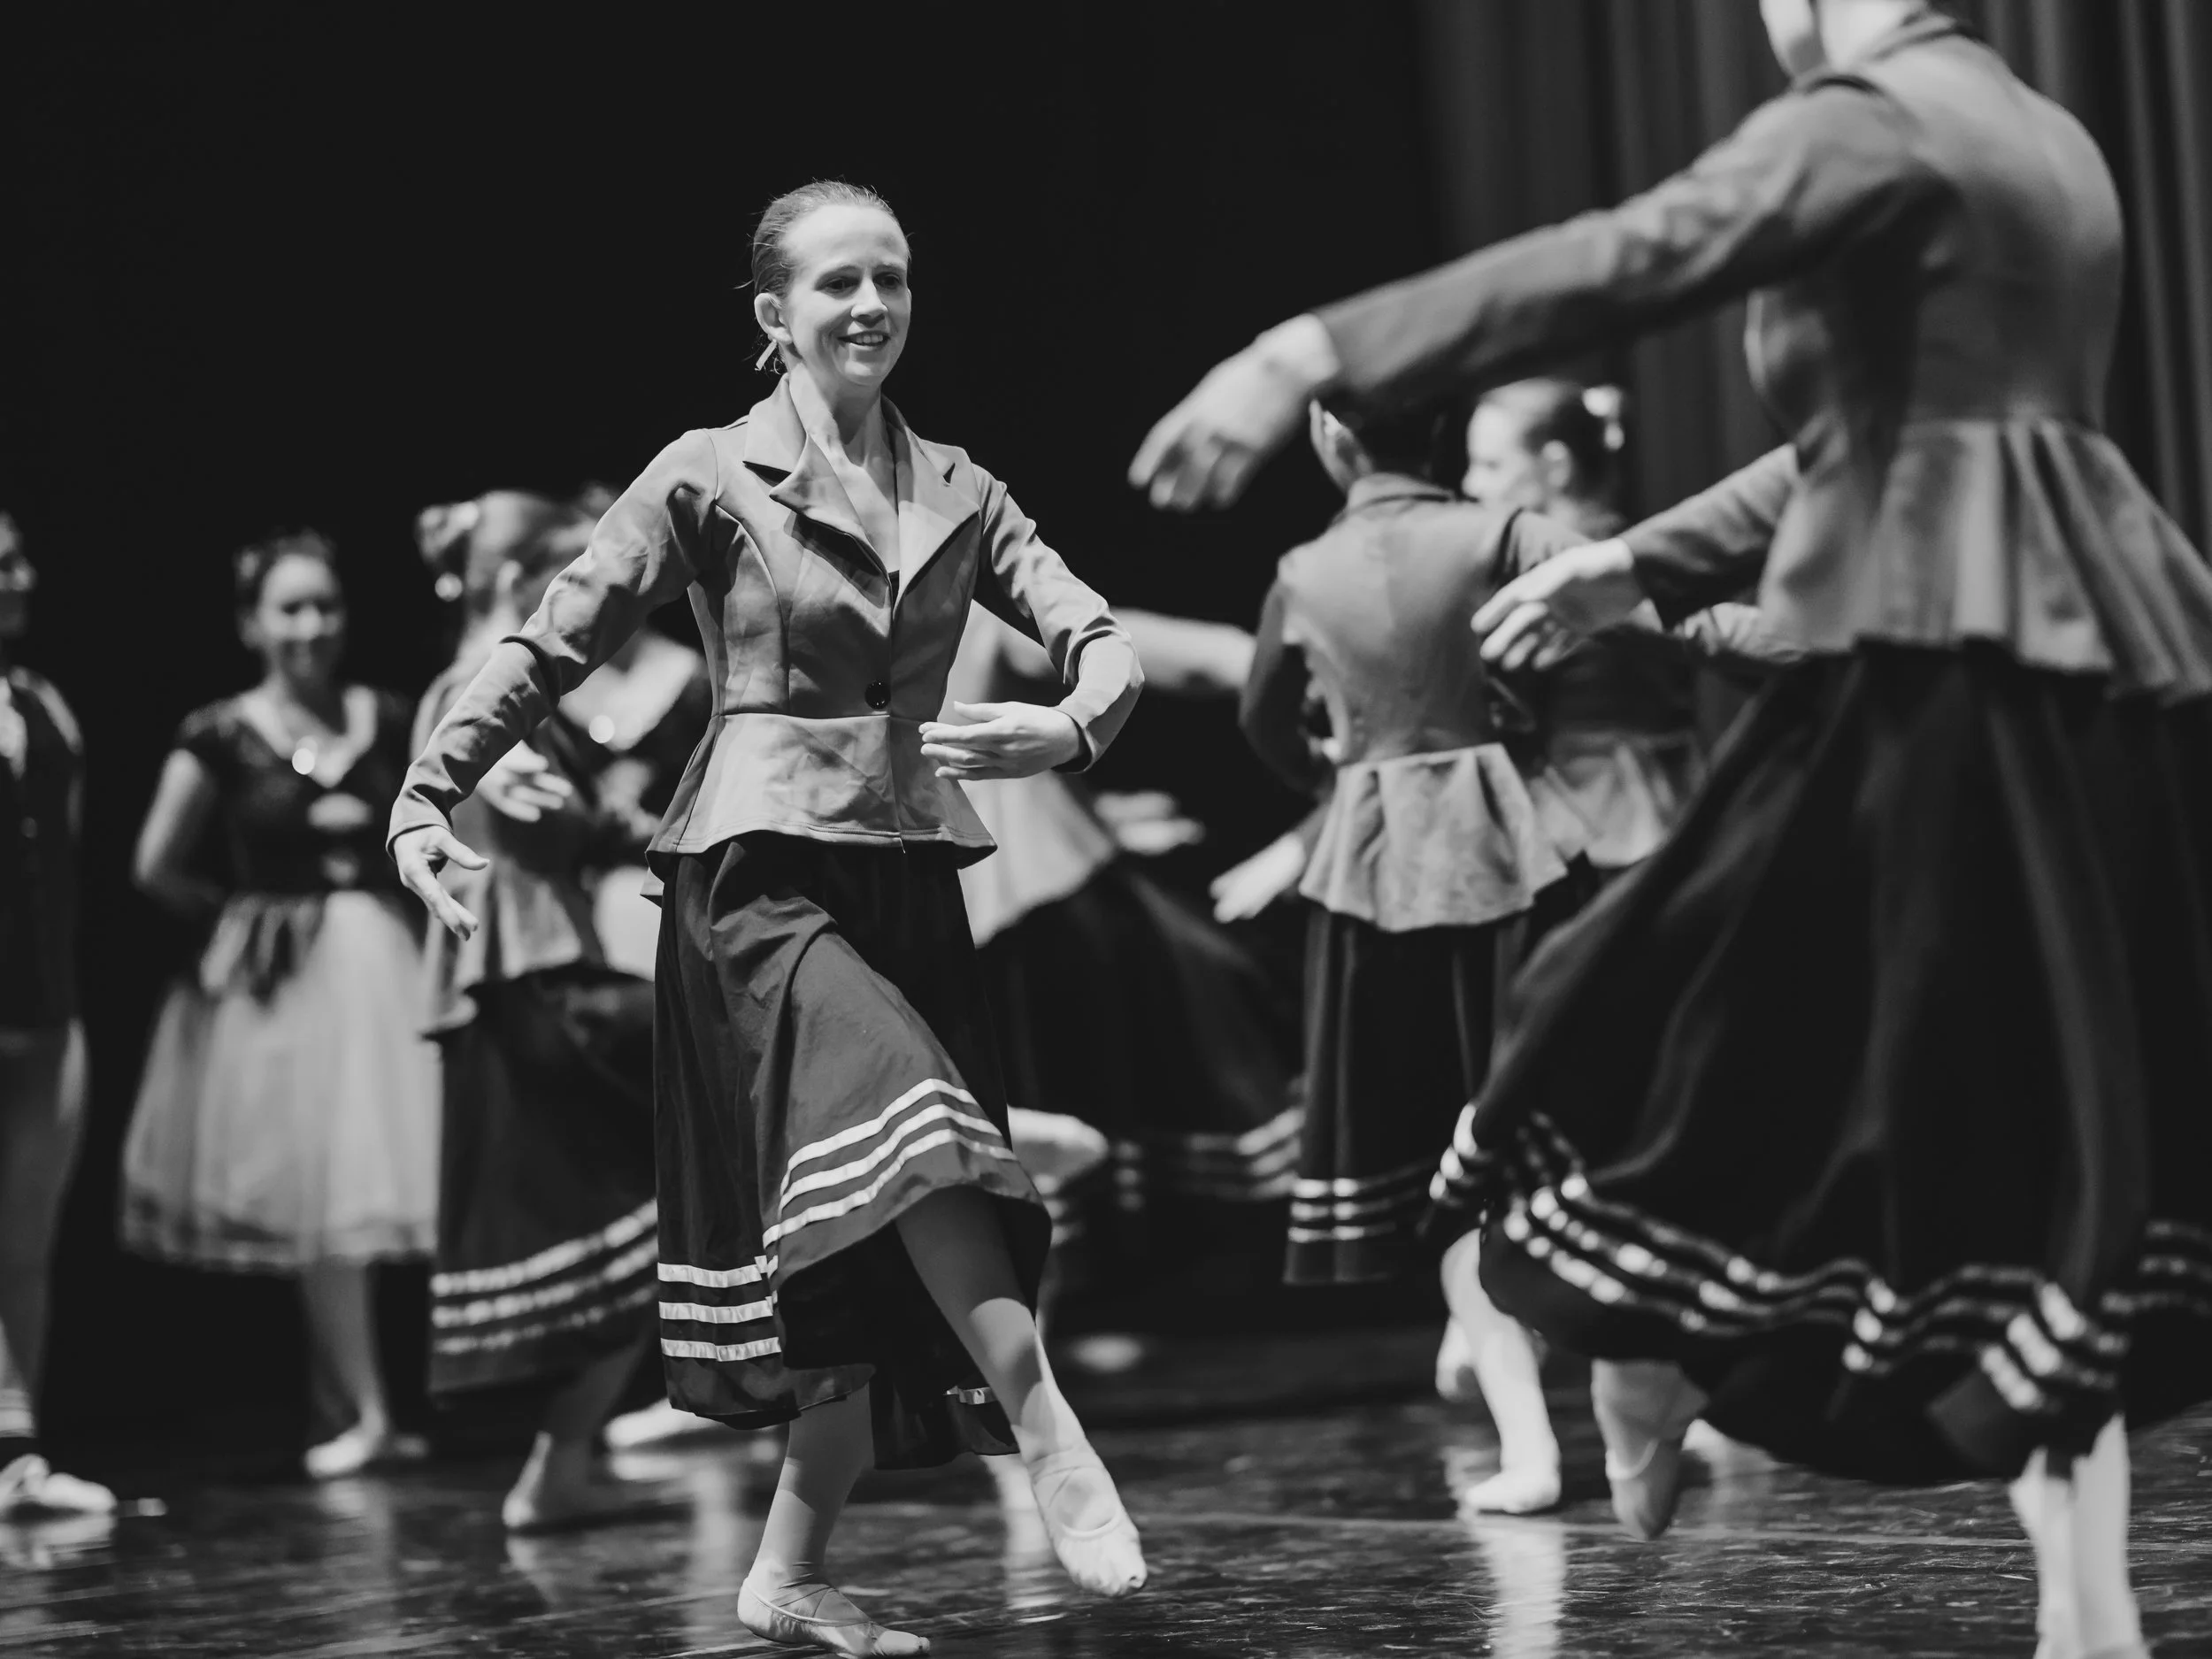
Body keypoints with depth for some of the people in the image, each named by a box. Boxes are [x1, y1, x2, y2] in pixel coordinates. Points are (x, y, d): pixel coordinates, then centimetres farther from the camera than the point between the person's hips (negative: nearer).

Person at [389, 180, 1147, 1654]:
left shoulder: (954, 492, 12)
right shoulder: (711, 479, -1)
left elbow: (1098, 635, 4)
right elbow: (553, 648, -2)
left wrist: (1072, 724, -18)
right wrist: (429, 791, -11)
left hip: (906, 874, 5)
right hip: (761, 867, -5)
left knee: (876, 1257, 4)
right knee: (906, 1112, -32)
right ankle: (1049, 1437, -29)